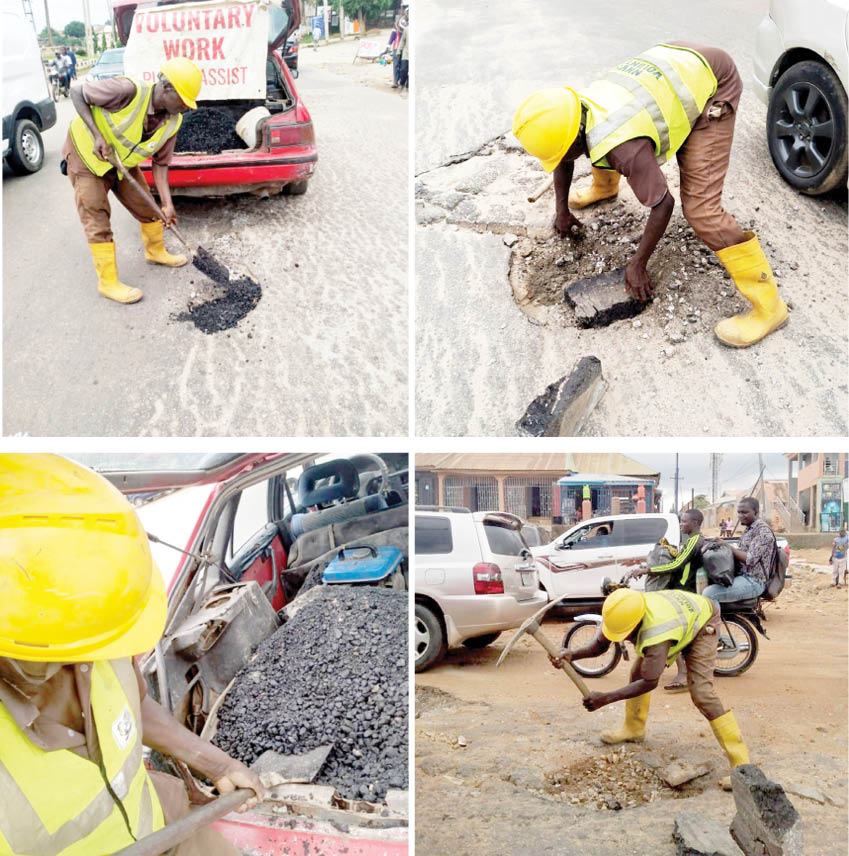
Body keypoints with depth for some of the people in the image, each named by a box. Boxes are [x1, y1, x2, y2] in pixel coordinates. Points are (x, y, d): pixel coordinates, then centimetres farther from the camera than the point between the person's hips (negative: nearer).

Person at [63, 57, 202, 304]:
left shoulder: (172, 122, -13)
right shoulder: (128, 91, -34)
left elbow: (160, 163, -6)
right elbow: (77, 93, -24)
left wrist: (167, 204, -17)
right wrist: (97, 135, -31)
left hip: (122, 162, 6)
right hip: (86, 155, -6)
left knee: (147, 207, 12)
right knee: (97, 220, -5)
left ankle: (156, 251, 39)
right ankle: (108, 282, 3)